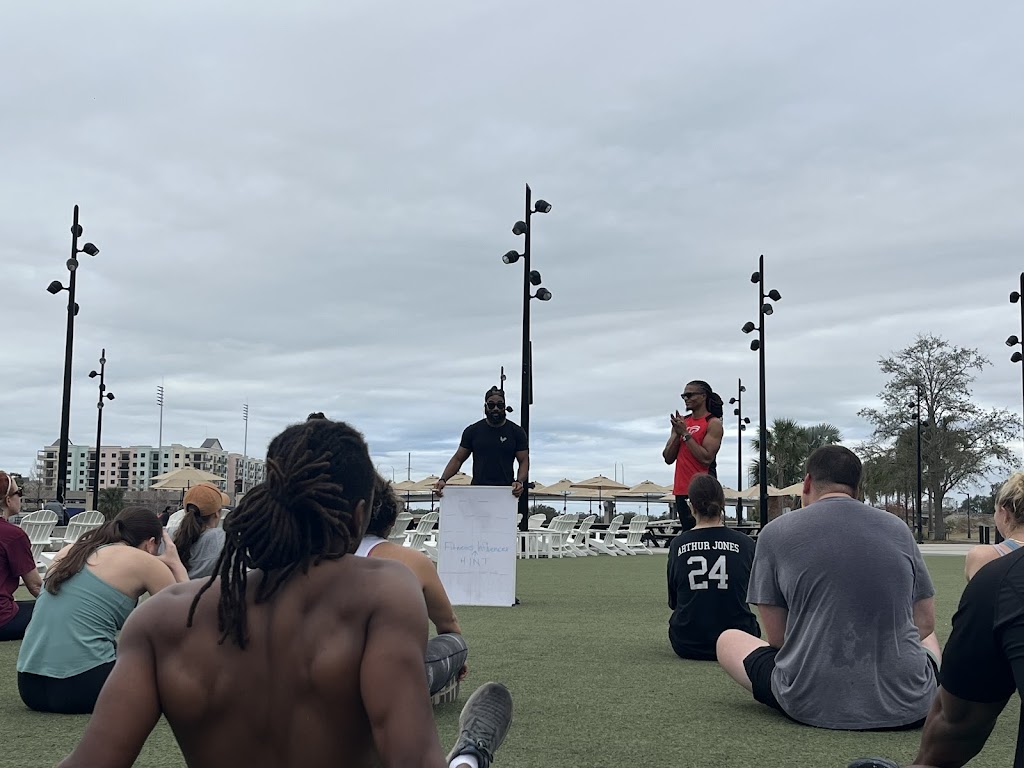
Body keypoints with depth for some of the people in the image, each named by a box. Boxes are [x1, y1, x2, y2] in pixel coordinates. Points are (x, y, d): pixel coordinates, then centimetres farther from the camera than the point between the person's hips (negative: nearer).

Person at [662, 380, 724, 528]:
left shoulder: (713, 423, -6)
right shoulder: (682, 422, 14)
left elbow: (706, 458, -17)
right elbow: (668, 458, 11)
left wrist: (685, 433, -14)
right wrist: (677, 433, -3)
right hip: (681, 489, 7)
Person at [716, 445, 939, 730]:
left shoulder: (775, 532, -1)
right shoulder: (898, 528, 6)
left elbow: (777, 637, 2)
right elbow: (926, 624, 13)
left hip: (811, 706, -3)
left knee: (728, 640, 24)